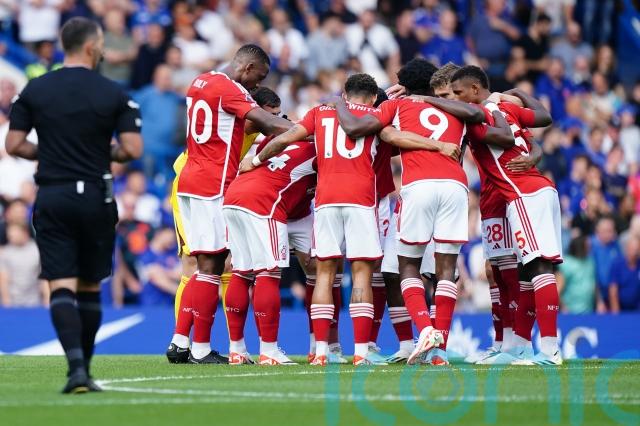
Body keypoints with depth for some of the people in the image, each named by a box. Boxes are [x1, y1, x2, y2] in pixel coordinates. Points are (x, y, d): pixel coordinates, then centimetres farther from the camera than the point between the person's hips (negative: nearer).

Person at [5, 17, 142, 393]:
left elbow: (14, 144, 1)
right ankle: (84, 371, 19)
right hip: (95, 197, -1)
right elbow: (133, 150, -9)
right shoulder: (114, 94, -4)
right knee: (90, 288, 13)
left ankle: (76, 366, -21)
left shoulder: (35, 90, 2)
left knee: (62, 287, -3)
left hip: (52, 199, 1)